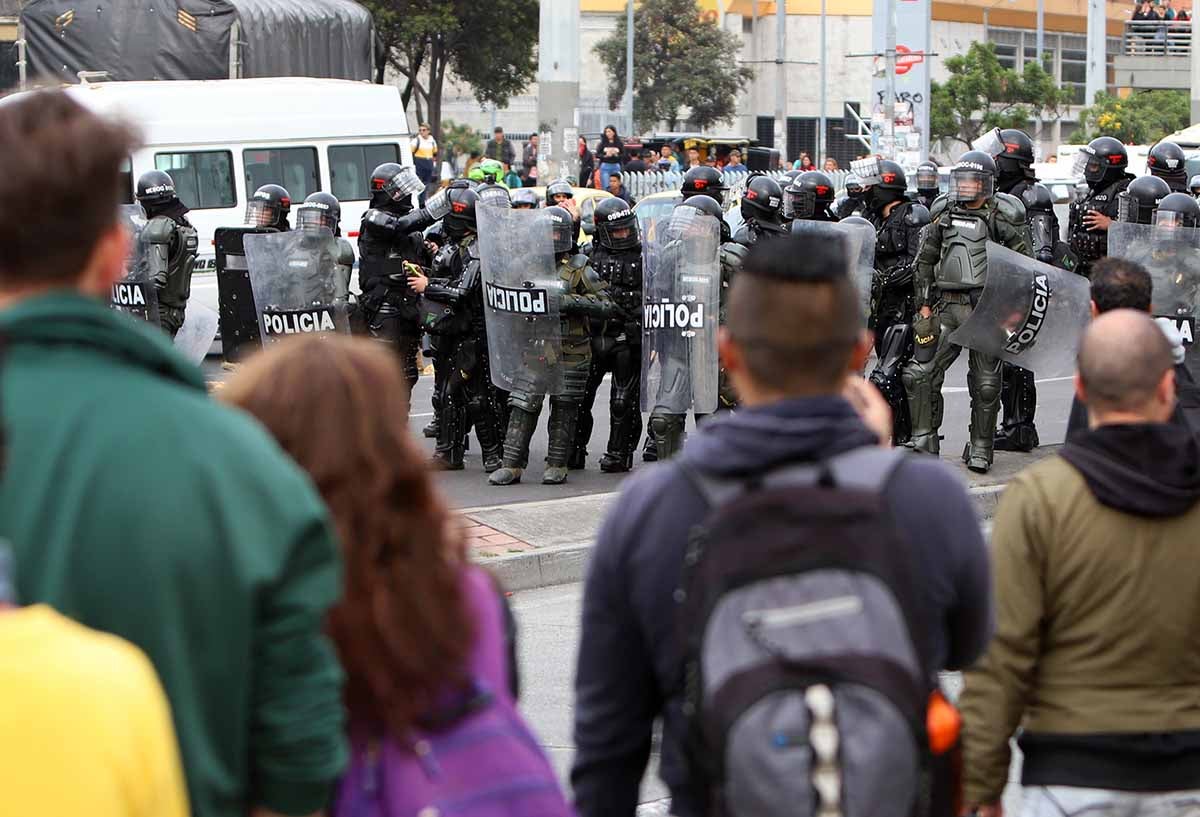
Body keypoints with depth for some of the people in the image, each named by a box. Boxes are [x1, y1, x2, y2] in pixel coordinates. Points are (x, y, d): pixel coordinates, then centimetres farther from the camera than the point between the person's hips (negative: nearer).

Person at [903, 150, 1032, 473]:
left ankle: (980, 449, 14)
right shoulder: (943, 213, 11)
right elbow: (925, 262, 17)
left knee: (986, 384, 2)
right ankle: (924, 442, 9)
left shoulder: (1002, 217, -3)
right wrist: (924, 305, 11)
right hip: (948, 307, 4)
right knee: (919, 374, -3)